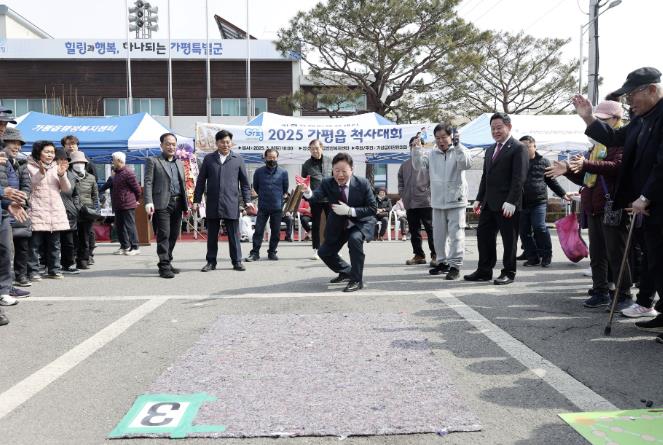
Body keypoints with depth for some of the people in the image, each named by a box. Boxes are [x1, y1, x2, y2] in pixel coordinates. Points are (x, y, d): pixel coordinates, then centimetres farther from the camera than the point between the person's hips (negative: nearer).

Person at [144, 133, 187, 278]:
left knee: (173, 236, 8)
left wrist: (186, 204, 14)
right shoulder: (153, 161, 4)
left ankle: (167, 263, 18)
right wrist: (148, 202, -17)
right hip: (162, 204, -6)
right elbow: (148, 182, -4)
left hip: (177, 204, 6)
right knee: (163, 235, -9)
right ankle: (164, 266, -7)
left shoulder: (179, 163, 21)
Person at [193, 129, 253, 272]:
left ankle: (237, 261, 13)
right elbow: (201, 181, 9)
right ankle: (211, 262, 18)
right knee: (212, 235, 8)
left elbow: (245, 182, 7)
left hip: (231, 204, -1)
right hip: (212, 204, 1)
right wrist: (196, 200, 3)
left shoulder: (238, 160, 7)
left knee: (234, 234, 3)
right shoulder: (208, 159, 9)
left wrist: (247, 201, -1)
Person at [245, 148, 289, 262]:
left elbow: (285, 189, 12)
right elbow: (255, 187, 14)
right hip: (262, 207, 0)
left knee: (276, 231, 7)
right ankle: (255, 252, 4)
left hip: (277, 207, 0)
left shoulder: (283, 172, -1)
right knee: (258, 230, -2)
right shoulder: (259, 172, 0)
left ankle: (272, 252, 18)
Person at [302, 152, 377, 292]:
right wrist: (308, 193, -58)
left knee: (355, 239, -34)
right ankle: (346, 272, 34)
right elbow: (316, 196, -33)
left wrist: (349, 210, -32)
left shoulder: (362, 183, -21)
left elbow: (373, 208, -19)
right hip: (338, 224, 4)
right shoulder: (327, 183, -16)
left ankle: (357, 280, -18)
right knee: (324, 252, 6)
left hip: (361, 222, -4)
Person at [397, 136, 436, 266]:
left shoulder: (428, 161, 2)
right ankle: (419, 255, 18)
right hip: (410, 204, 5)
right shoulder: (404, 165, 16)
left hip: (426, 202, -5)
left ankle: (435, 255, 1)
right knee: (414, 231, 9)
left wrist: (430, 193, -12)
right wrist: (403, 196, 7)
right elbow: (401, 183, 19)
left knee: (431, 230, -3)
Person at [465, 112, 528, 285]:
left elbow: (519, 178, -14)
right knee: (483, 235, 7)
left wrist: (511, 202, -21)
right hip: (489, 204, 8)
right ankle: (484, 271, 15)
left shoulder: (518, 148, -6)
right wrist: (479, 199, 14)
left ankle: (509, 273, 13)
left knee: (509, 239, 2)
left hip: (507, 204, -8)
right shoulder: (490, 150, 19)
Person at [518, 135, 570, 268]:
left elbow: (551, 181, 15)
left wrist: (563, 194, 12)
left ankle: (546, 255, 6)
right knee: (524, 231, 4)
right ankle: (532, 257, 14)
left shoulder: (543, 162, 6)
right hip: (521, 203, 2)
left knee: (540, 227, -11)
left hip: (539, 202, -2)